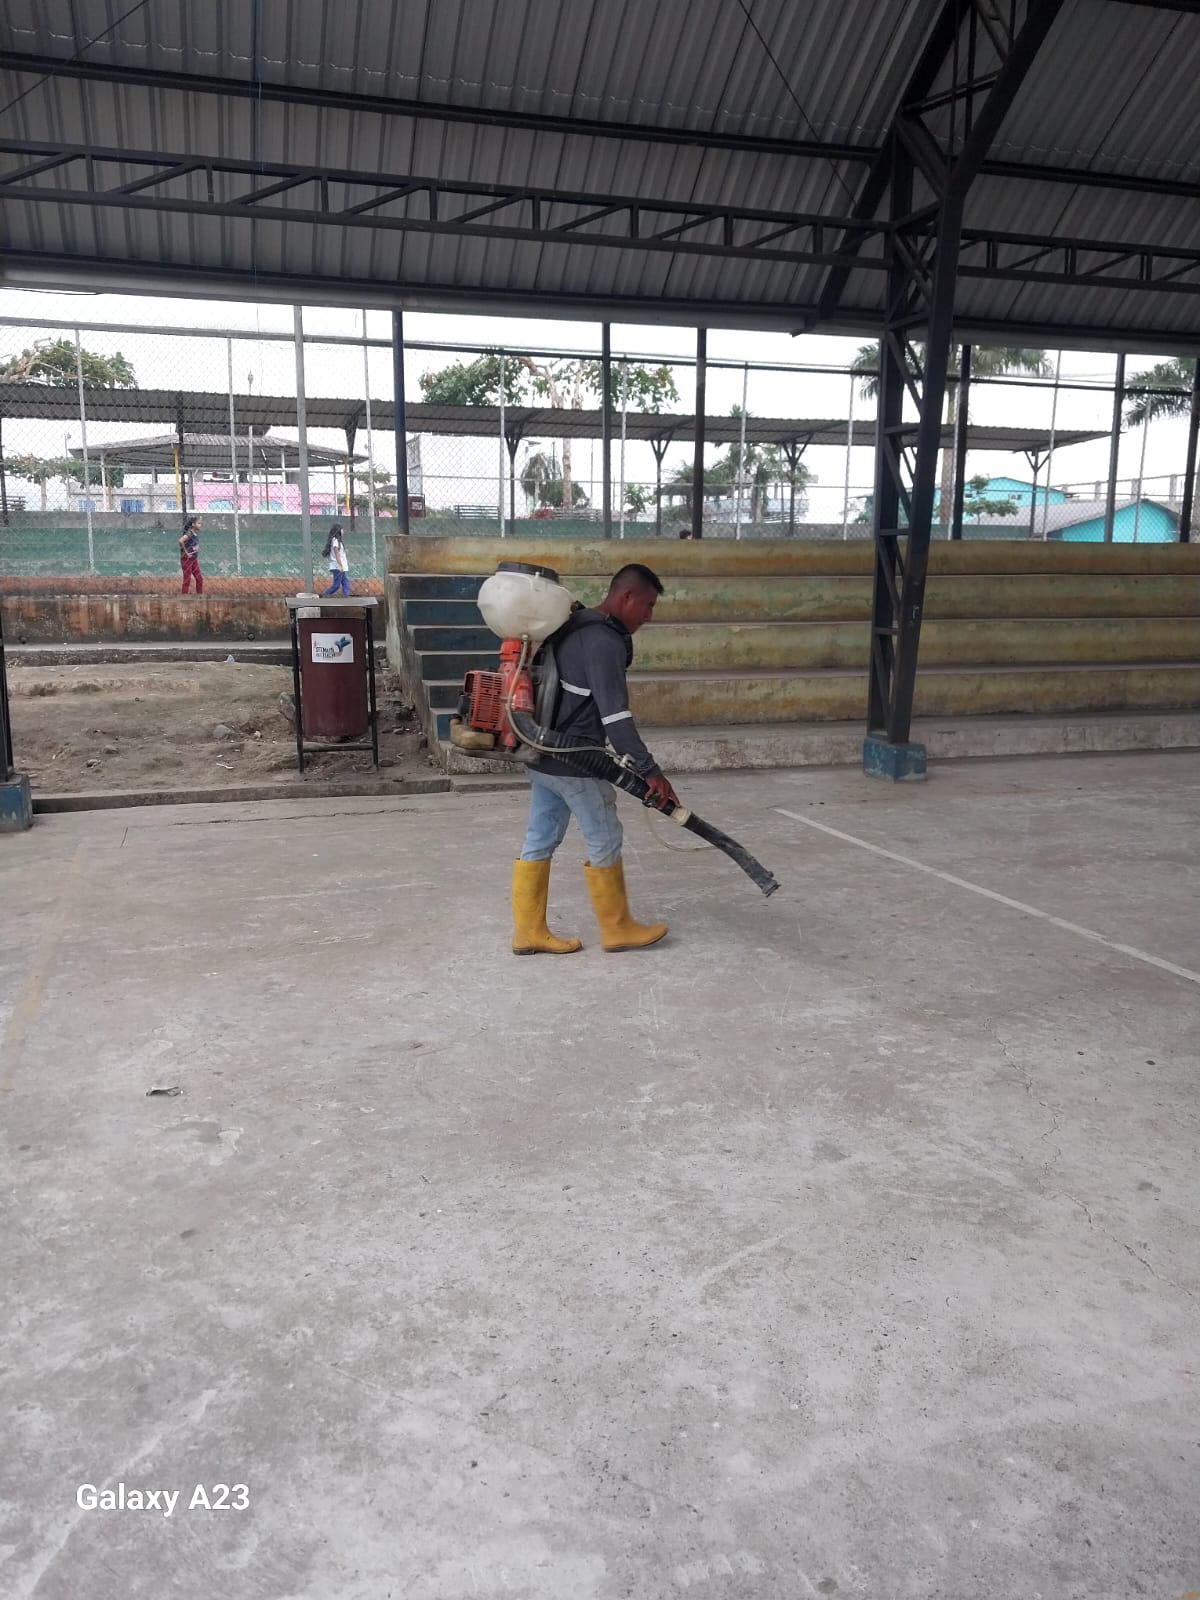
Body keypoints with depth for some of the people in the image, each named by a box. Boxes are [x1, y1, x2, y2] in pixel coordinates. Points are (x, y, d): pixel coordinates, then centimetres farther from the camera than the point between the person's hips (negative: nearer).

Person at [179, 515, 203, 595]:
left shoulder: (196, 533, 9)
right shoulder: (189, 533, -16)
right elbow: (181, 541, -33)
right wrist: (186, 552, -23)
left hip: (194, 560, 8)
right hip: (187, 559, -8)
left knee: (200, 578, 8)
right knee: (187, 579, -3)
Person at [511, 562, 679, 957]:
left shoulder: (575, 626, 11)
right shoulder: (605, 643, -20)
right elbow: (615, 715, -27)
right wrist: (649, 770, -28)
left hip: (543, 755, 10)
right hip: (574, 762, -10)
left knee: (539, 841, 12)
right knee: (604, 842, 5)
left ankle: (528, 931, 20)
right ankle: (618, 929, 19)